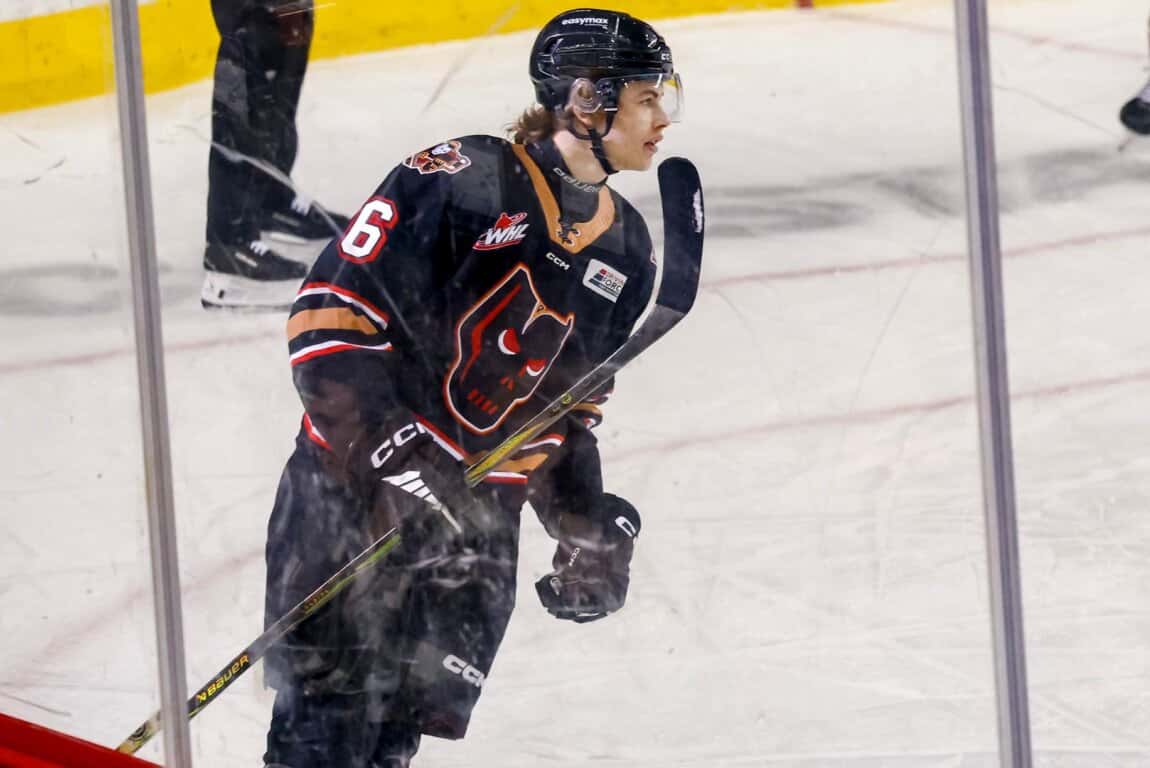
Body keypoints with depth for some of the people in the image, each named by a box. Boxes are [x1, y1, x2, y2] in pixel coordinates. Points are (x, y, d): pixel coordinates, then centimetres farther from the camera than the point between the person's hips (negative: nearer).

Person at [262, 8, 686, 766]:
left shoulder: (625, 250, 10)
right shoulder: (461, 182, -14)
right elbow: (331, 309, -17)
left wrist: (587, 522, 11)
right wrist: (393, 455, -24)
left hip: (478, 514, 7)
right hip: (354, 485, -6)